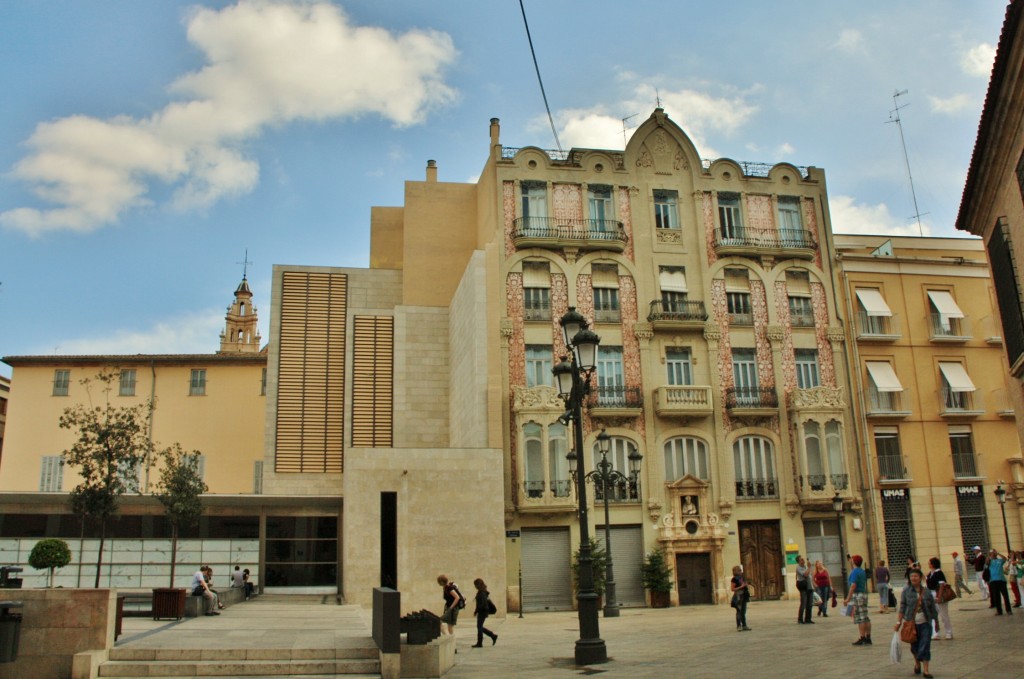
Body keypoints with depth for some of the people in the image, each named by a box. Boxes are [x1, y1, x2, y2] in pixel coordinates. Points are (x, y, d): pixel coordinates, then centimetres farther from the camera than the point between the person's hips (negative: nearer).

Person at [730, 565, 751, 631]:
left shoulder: (741, 578, 14)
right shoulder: (734, 579, -11)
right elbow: (732, 589, -16)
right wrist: (741, 587, -21)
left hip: (743, 596, 8)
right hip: (738, 596, -8)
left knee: (743, 612, 12)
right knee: (739, 612, -6)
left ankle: (744, 626, 17)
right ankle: (738, 626, -2)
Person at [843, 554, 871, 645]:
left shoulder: (855, 572, -14)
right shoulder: (862, 571, 14)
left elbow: (853, 586, -20)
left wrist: (848, 599, -18)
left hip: (857, 595, -9)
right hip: (864, 594, 9)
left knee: (860, 618, -7)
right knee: (865, 618, 10)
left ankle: (862, 639, -6)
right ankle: (868, 638, 12)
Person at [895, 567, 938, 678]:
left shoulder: (926, 592, 1)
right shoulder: (906, 591, -2)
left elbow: (933, 608, 8)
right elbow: (902, 608, -3)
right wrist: (898, 622, -7)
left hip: (925, 624, 0)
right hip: (912, 624, 0)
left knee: (925, 647, -4)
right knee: (914, 646, 12)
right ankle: (917, 663, 37)